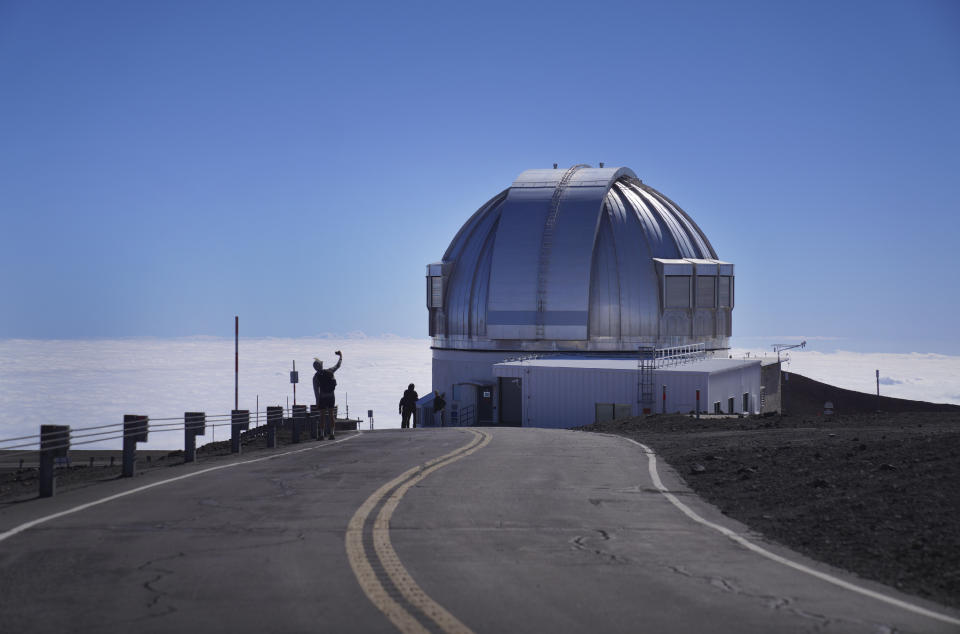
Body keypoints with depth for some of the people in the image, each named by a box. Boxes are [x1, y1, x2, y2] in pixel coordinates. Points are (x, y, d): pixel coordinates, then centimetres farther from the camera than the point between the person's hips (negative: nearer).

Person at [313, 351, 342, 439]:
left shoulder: (316, 377, -8)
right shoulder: (329, 372, -1)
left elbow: (316, 389, -10)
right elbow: (338, 366, 15)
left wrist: (317, 400, -7)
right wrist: (340, 356, 30)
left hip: (322, 398, -3)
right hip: (331, 397, 3)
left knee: (322, 416, 2)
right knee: (331, 415, 5)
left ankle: (322, 434, -2)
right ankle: (332, 433, 1)